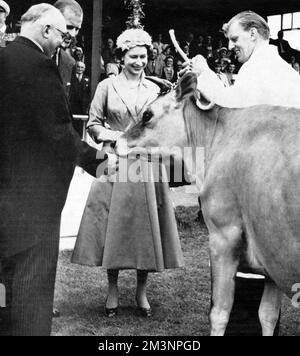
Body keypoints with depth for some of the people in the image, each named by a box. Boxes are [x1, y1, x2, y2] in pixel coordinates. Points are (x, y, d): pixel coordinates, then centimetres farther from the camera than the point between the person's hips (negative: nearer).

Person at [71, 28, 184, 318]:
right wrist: (117, 137, -12)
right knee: (113, 226, 1)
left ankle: (141, 291, 16)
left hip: (146, 165, 2)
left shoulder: (154, 90, 10)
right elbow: (93, 124, 2)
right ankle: (112, 291, 15)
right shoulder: (107, 86, 3)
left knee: (146, 226, 3)